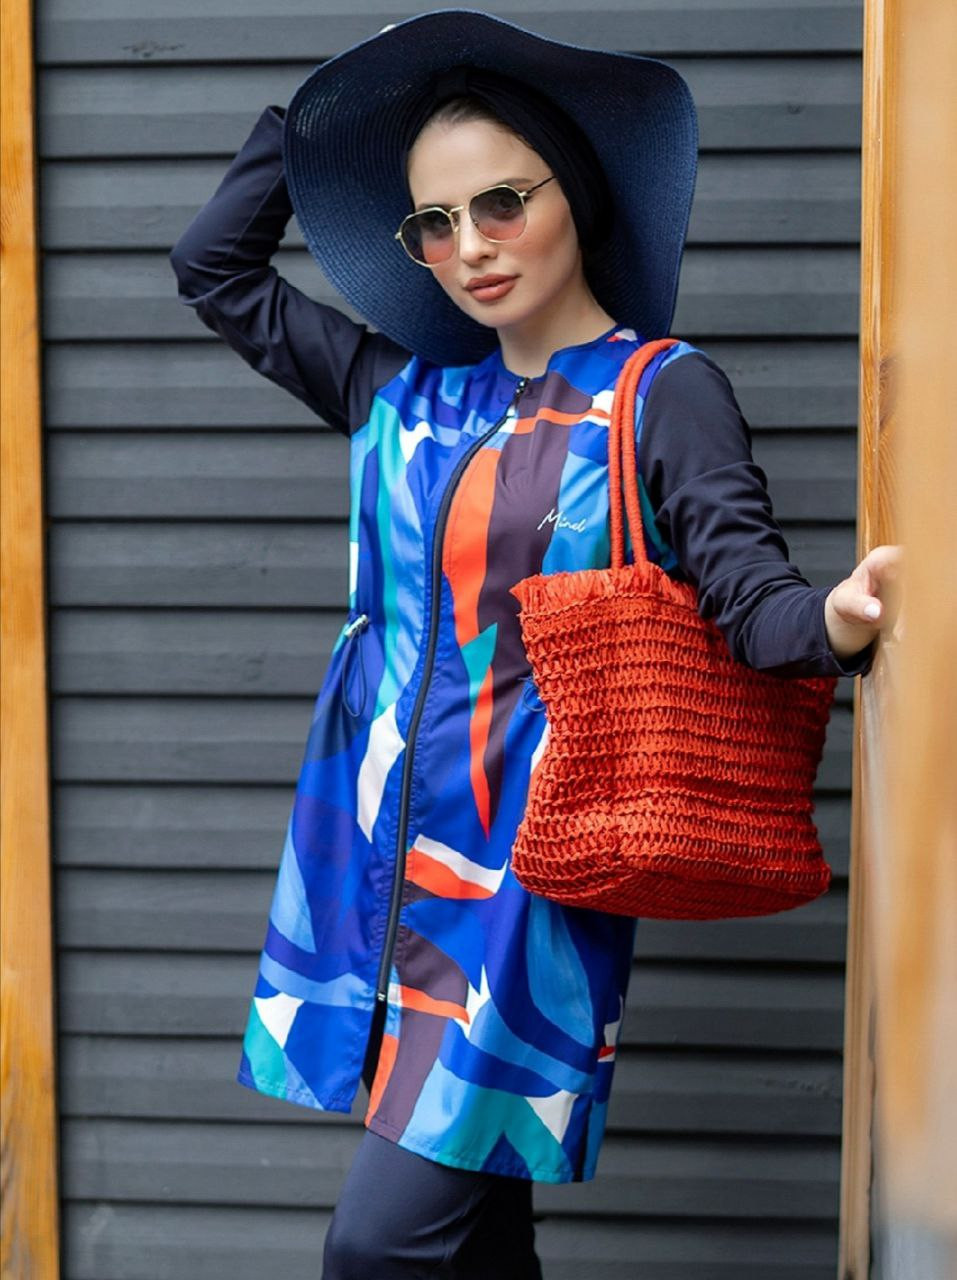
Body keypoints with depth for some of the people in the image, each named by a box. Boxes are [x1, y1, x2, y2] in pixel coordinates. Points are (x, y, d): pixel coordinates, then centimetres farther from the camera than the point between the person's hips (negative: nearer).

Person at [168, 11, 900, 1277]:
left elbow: (745, 582, -13)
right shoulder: (407, 392, 13)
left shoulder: (664, 389, -2)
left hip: (529, 871, -5)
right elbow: (215, 269, 22)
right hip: (384, 861, 6)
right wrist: (311, 118, 20)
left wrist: (831, 623, -35)